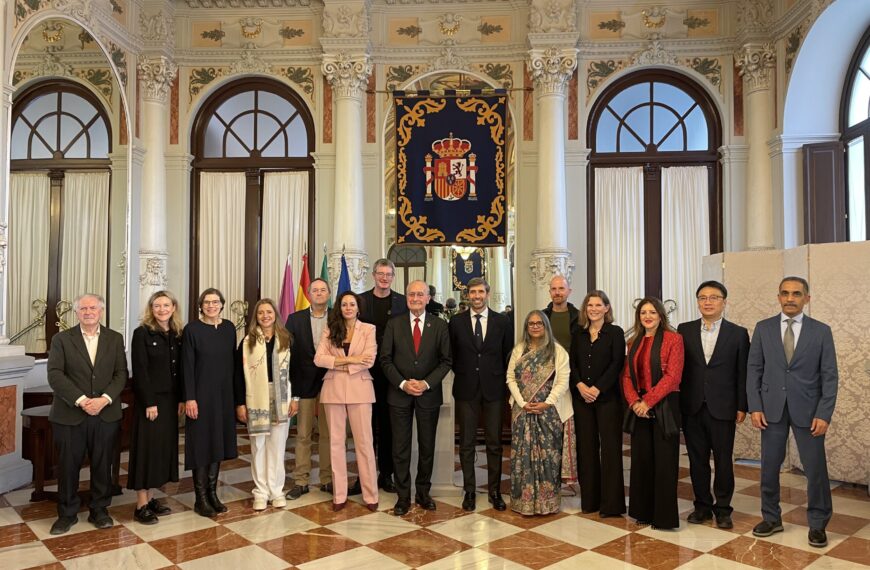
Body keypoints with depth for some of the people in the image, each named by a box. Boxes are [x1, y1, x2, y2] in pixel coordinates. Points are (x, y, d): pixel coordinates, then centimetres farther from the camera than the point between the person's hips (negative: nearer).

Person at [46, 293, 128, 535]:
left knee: (102, 465, 8)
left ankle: (99, 510, 23)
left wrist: (105, 399, -15)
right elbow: (55, 375, -7)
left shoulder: (115, 339, 6)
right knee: (68, 466, 7)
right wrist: (80, 400, -17)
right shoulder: (61, 339, 2)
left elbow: (121, 373, 1)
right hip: (70, 414, -1)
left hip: (106, 414, 1)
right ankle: (67, 513, 24)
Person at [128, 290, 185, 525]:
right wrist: (149, 403, -17)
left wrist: (181, 399, 2)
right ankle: (141, 506, 6)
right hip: (149, 402, -6)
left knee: (164, 447, 9)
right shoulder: (142, 333, -8)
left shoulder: (177, 335, 8)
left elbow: (179, 370, 9)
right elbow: (140, 371, -13)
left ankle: (150, 498, 20)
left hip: (170, 400, 6)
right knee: (147, 448, -2)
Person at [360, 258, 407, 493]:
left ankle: (386, 474, 19)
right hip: (366, 369, 0)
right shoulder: (361, 300, 4)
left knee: (388, 423, 8)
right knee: (367, 423, 6)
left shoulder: (402, 302, 4)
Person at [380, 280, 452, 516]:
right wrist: (403, 383, -13)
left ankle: (423, 492, 25)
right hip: (399, 393, 0)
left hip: (429, 394, 0)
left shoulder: (440, 326, 1)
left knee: (427, 446, 10)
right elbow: (385, 359, 0)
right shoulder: (394, 324, 2)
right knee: (400, 447, 4)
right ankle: (403, 496, 16)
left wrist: (426, 383, -13)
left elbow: (446, 361, -1)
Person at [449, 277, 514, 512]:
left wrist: (502, 380, 4)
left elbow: (508, 354, 7)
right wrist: (462, 374, 4)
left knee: (494, 443, 7)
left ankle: (494, 491, 20)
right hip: (466, 389, 0)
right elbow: (451, 356, 10)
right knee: (466, 443, 6)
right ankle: (469, 491, 18)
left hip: (493, 389, 0)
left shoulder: (502, 322, 3)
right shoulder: (456, 322, 3)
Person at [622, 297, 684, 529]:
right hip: (639, 407, 5)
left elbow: (673, 376, -12)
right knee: (641, 459, 9)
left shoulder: (673, 339, -4)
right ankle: (644, 511, 22)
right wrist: (634, 401, -7)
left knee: (664, 460, 0)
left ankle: (664, 516, 12)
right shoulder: (634, 342, 13)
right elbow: (627, 376, 9)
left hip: (664, 406, -5)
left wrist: (648, 401, -15)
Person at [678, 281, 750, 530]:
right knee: (697, 459, 10)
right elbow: (677, 368, 4)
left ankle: (723, 509, 21)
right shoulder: (684, 330, 4)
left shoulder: (738, 333, 1)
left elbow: (743, 374, 0)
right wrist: (677, 402, 0)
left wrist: (742, 407, -3)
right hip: (692, 407, 2)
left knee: (723, 460, 7)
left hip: (723, 408, -1)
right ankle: (702, 505, 24)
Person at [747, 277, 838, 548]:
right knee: (769, 466, 8)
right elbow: (754, 370, 3)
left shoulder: (821, 331, 0)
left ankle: (818, 524, 22)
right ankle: (771, 518, 24)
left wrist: (824, 414, -9)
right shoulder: (763, 328, 3)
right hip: (771, 408, 1)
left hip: (807, 410, -1)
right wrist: (755, 407, -5)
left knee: (816, 468, 4)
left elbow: (829, 376, -2)